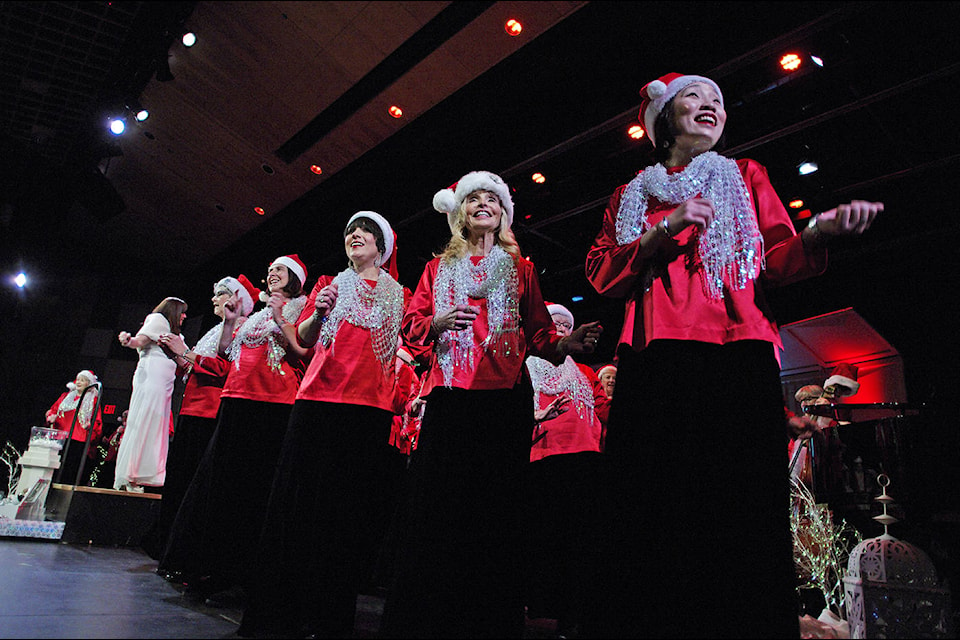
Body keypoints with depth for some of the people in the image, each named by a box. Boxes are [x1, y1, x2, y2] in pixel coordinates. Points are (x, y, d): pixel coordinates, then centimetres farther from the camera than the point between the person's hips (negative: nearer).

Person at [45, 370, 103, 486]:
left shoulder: (93, 401, 9)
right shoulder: (66, 396, 21)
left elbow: (97, 422, 2)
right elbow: (53, 410, 24)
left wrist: (90, 425, -18)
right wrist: (51, 417, 2)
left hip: (80, 442, -4)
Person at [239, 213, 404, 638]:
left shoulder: (396, 293, 14)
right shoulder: (330, 284, 18)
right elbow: (304, 338, 12)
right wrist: (319, 312, -6)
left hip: (370, 404, -1)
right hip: (320, 396, 1)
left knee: (349, 504, -2)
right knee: (303, 495, 0)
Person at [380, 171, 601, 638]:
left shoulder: (519, 268, 20)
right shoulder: (438, 268, 22)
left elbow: (537, 333, 12)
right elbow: (412, 325, 14)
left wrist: (567, 344, -8)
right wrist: (439, 322, -7)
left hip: (505, 396, 0)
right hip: (448, 394, 1)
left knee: (495, 507, -3)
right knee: (437, 507, -5)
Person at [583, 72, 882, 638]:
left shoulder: (746, 177, 23)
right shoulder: (632, 196, 23)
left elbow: (775, 262, 11)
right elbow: (602, 273, 9)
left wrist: (819, 233, -10)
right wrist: (663, 232, -4)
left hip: (739, 356, 0)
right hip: (655, 359, 0)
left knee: (739, 508, -9)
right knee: (653, 511, -7)